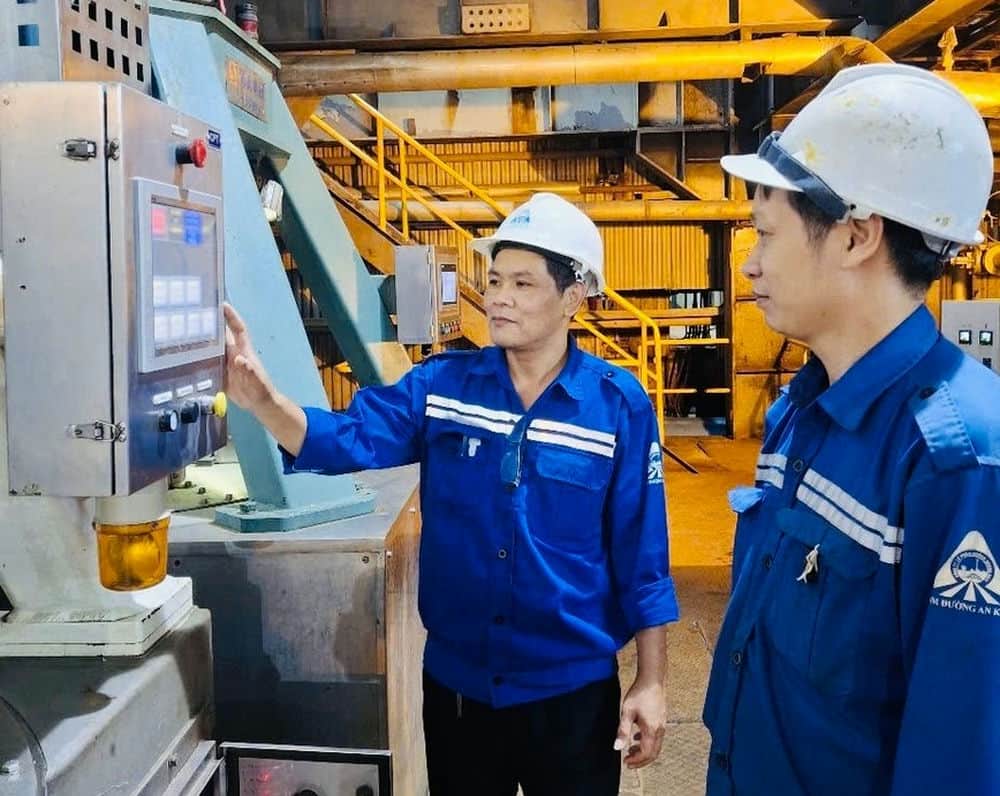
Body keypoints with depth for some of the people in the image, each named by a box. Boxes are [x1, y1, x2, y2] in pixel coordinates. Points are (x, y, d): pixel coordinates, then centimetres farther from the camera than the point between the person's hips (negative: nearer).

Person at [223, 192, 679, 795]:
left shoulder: (618, 403, -9)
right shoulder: (441, 384, -3)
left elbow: (640, 553, -6)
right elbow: (346, 439, -16)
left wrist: (651, 682, -5)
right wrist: (260, 398, -35)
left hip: (571, 689, -2)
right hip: (456, 682, 2)